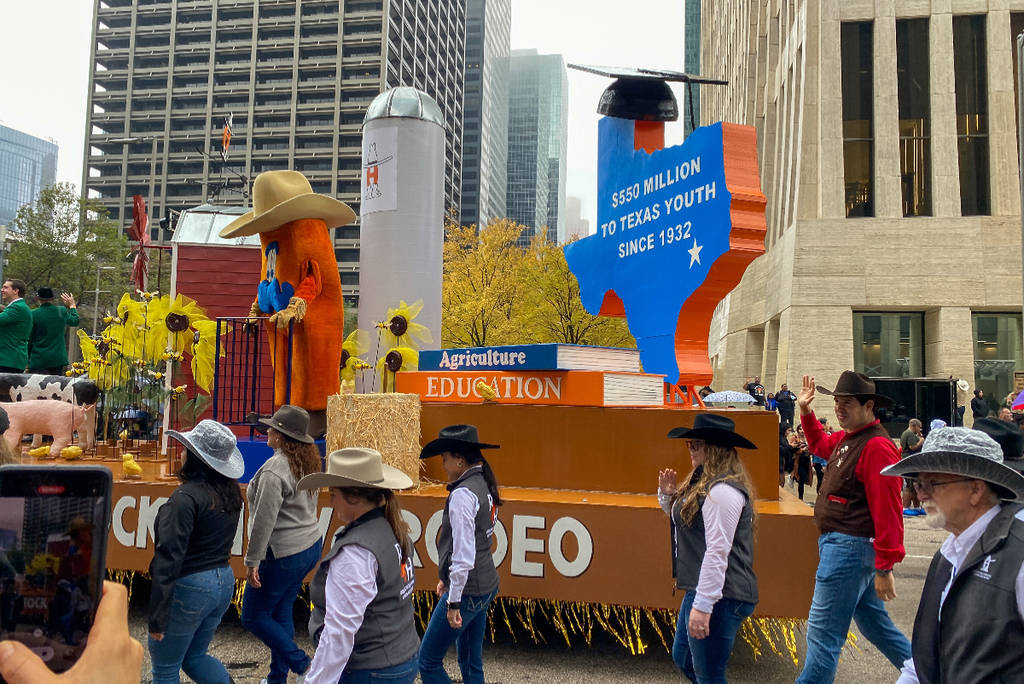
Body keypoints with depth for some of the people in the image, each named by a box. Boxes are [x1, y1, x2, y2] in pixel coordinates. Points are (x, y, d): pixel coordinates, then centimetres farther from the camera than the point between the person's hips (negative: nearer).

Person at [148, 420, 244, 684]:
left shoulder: (187, 497, -20)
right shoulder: (231, 492, 3)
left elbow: (169, 559, -21)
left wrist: (157, 618, -19)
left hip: (189, 586, -7)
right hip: (224, 581, 8)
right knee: (194, 656, 26)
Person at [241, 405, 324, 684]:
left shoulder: (275, 469, -22)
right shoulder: (307, 462, 5)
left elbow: (264, 520, -23)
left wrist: (252, 561, -17)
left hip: (282, 554, -9)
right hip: (310, 547, 9)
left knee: (253, 616, 7)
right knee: (281, 612, 19)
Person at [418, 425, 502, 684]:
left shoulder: (462, 494, -21)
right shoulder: (484, 485, 8)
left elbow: (463, 553, -25)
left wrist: (453, 602, -18)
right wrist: (447, 577, 23)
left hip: (467, 591, -9)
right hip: (486, 586, 10)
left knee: (428, 662, 3)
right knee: (471, 663, 19)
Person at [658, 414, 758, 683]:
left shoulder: (723, 490, -21)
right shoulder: (705, 482, 12)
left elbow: (718, 552, -26)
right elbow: (685, 520, 25)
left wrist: (702, 605, -27)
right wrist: (668, 494, 7)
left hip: (720, 596, -11)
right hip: (701, 589, 11)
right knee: (683, 658, 22)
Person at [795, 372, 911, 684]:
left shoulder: (877, 446, -19)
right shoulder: (845, 438, 9)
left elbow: (887, 511, -22)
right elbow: (821, 445, 34)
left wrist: (884, 567, -21)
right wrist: (805, 411, 21)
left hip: (851, 548, -10)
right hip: (838, 543, 10)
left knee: (823, 633, -3)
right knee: (875, 625, 23)